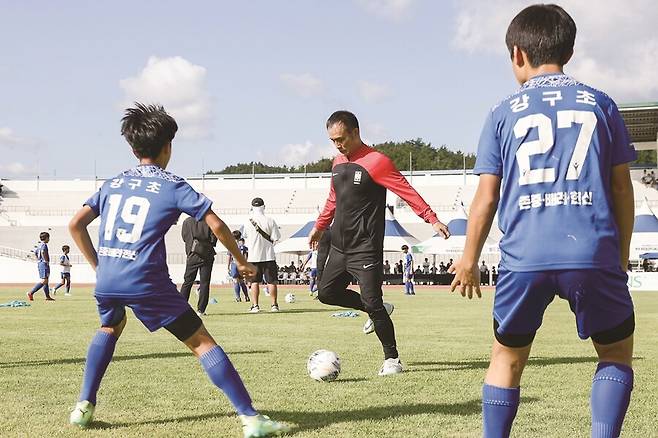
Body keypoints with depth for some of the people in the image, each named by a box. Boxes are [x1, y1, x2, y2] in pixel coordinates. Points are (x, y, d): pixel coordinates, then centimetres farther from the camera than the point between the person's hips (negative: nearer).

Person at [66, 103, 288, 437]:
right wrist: (241, 262, 12)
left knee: (110, 328, 36)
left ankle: (84, 406, 28)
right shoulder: (172, 185, 4)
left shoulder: (113, 183, 17)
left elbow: (75, 225, 15)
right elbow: (216, 225, -2)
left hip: (106, 280, 5)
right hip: (147, 282, -5)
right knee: (202, 343, 0)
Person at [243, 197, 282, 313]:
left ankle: (255, 305, 4)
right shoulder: (270, 221, -9)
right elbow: (275, 238, -9)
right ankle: (274, 305, 6)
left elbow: (245, 236, 10)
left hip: (253, 256, 1)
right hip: (268, 255, -1)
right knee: (271, 281, 6)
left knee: (254, 281, 7)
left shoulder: (248, 222, -5)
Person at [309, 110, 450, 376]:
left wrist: (432, 219, -23)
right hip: (339, 245, 8)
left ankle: (392, 359, 3)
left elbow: (407, 192, -17)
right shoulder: (338, 163, 11)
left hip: (365, 249, -8)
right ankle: (377, 311, 25)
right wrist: (320, 226, 30)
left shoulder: (375, 162, -13)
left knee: (372, 302, -10)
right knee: (326, 292, 9)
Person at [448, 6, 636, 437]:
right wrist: (621, 255, 20)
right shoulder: (600, 104, 10)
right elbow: (622, 187, 10)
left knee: (507, 358, 18)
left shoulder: (504, 114, 9)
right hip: (594, 253, 0)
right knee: (617, 352, 18)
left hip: (524, 257, 1)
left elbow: (487, 197, 7)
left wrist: (469, 260, 18)